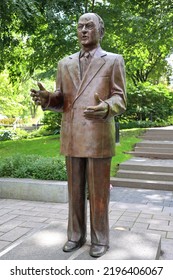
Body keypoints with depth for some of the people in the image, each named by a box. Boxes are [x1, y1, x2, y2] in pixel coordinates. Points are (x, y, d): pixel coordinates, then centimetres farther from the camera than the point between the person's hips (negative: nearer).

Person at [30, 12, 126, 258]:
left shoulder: (114, 61, 3)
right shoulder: (65, 63, 14)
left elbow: (120, 100, -3)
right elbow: (61, 101, 12)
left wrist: (105, 108, -27)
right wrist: (47, 98, -11)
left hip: (99, 137, -4)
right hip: (72, 138, 4)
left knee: (98, 192, 4)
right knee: (75, 190, 12)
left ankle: (100, 239, 21)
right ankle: (76, 235, 28)